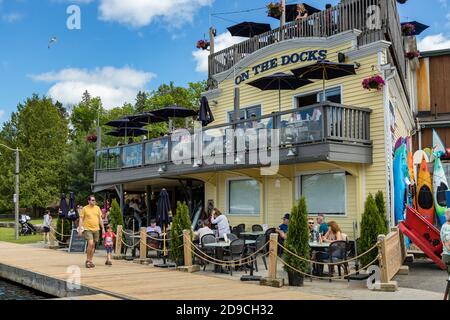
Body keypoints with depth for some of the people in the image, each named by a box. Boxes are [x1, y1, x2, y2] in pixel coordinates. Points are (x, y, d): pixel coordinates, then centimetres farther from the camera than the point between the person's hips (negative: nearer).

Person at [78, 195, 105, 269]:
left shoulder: (97, 208, 9)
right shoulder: (85, 209, -3)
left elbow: (100, 219, 13)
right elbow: (81, 219, -2)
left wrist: (103, 228, 9)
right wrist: (80, 229, -8)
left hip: (96, 229, 4)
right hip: (88, 229, -4)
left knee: (93, 245, 8)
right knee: (90, 243, -18)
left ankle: (90, 261, 18)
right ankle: (87, 260, -4)